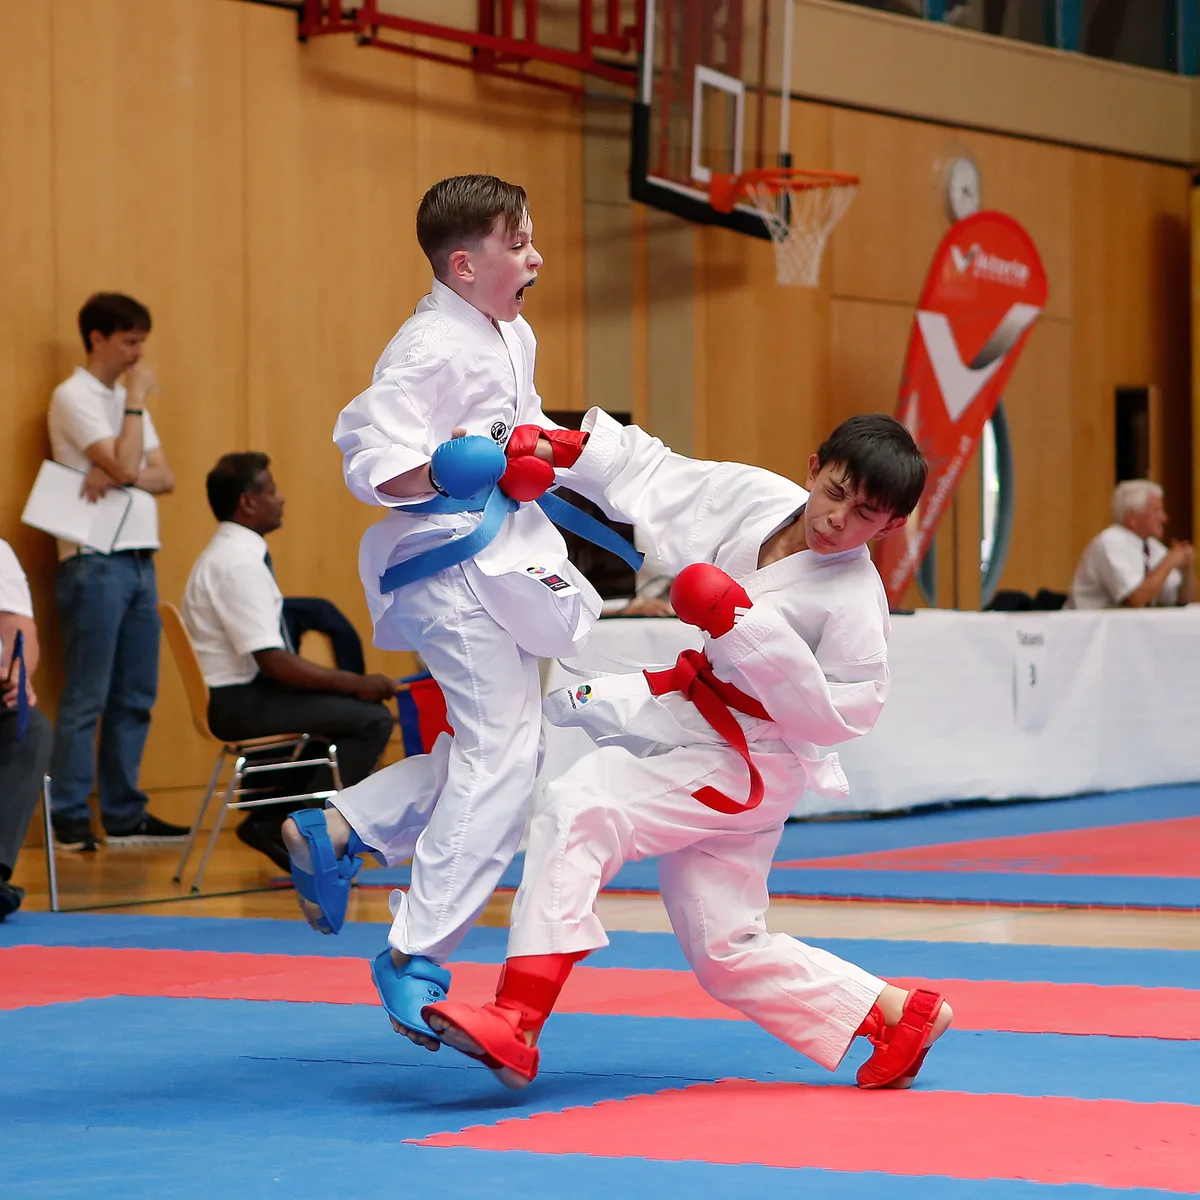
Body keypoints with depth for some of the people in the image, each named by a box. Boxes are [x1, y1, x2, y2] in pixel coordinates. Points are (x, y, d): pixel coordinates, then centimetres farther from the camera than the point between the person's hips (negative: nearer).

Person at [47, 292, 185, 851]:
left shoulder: (125, 398, 18)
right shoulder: (75, 397, -7)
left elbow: (163, 477, 10)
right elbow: (124, 465, -17)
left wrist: (119, 476, -9)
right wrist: (136, 400, -8)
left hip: (138, 561, 8)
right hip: (95, 563, -8)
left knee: (135, 697, 8)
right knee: (86, 699, -8)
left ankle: (124, 814, 13)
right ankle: (69, 818, -5)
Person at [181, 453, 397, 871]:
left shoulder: (231, 554, 14)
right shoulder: (239, 563, -19)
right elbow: (273, 662, -24)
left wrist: (354, 683, 8)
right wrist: (356, 683, -17)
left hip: (244, 691, 10)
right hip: (239, 703, -10)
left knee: (354, 706, 19)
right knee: (372, 718, -16)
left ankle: (273, 819, 15)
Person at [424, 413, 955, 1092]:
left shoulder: (854, 601, -18)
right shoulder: (753, 497, -1)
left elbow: (838, 716, -21)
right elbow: (643, 466, 5)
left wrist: (744, 625, -27)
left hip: (745, 763, -8)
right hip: (689, 728, 8)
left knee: (579, 813, -24)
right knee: (725, 951, 13)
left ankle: (516, 1023, -27)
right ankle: (897, 1015, 24)